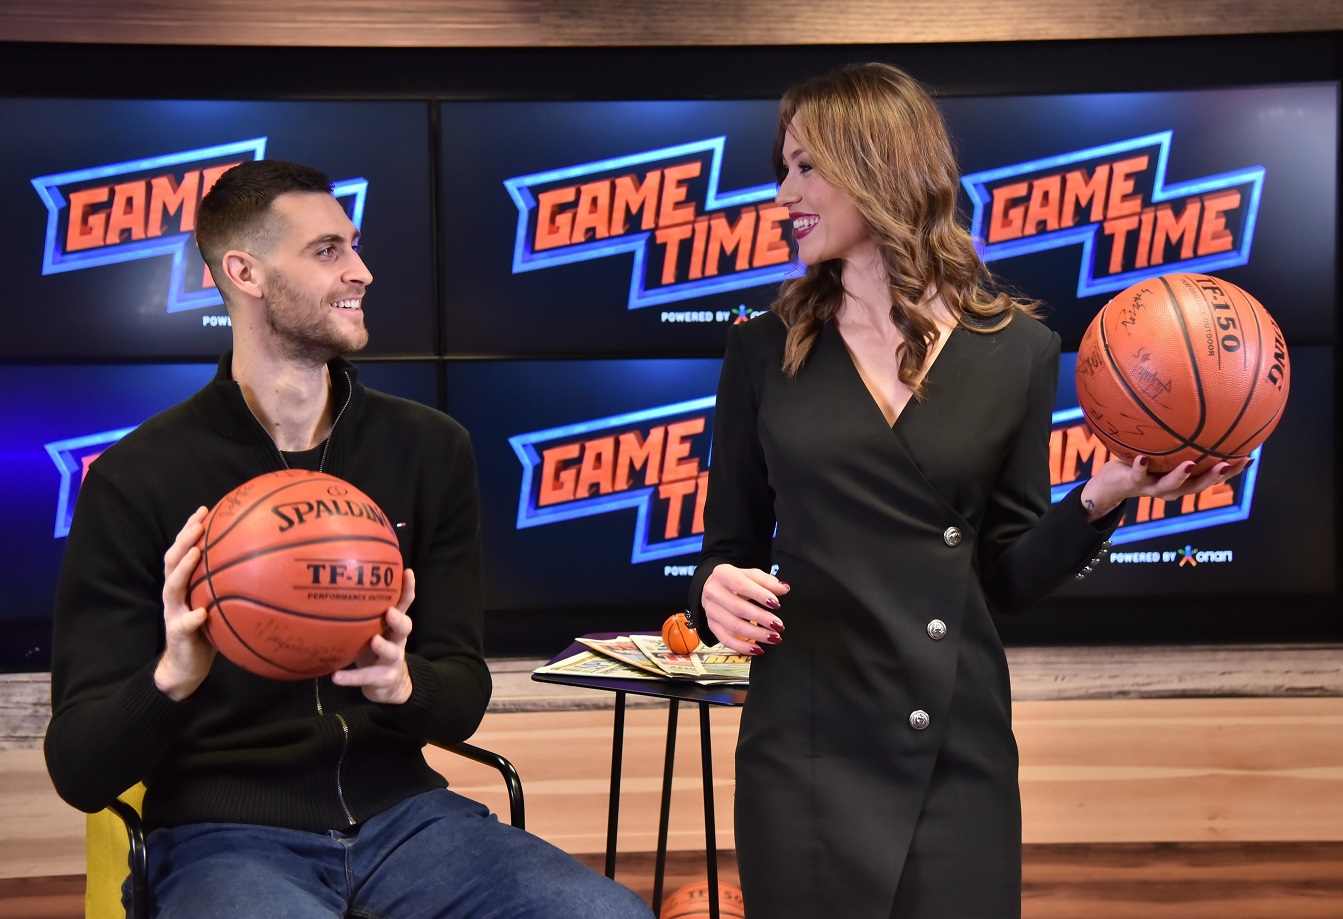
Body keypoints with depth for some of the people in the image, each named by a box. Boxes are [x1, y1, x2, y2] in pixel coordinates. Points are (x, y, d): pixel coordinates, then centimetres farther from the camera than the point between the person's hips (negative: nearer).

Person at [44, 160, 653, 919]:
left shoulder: (430, 448, 5)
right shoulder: (135, 479, -4)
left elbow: (464, 699, 6)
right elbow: (80, 770, -5)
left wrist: (400, 681, -18)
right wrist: (173, 677, -28)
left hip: (401, 814, 3)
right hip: (224, 834, -3)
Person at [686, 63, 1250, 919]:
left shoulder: (1016, 349, 1)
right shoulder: (764, 351, 3)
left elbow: (1009, 575, 4)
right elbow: (732, 542, 8)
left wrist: (1100, 500, -12)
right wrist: (718, 590, -13)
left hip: (963, 752, 0)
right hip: (806, 746, 0)